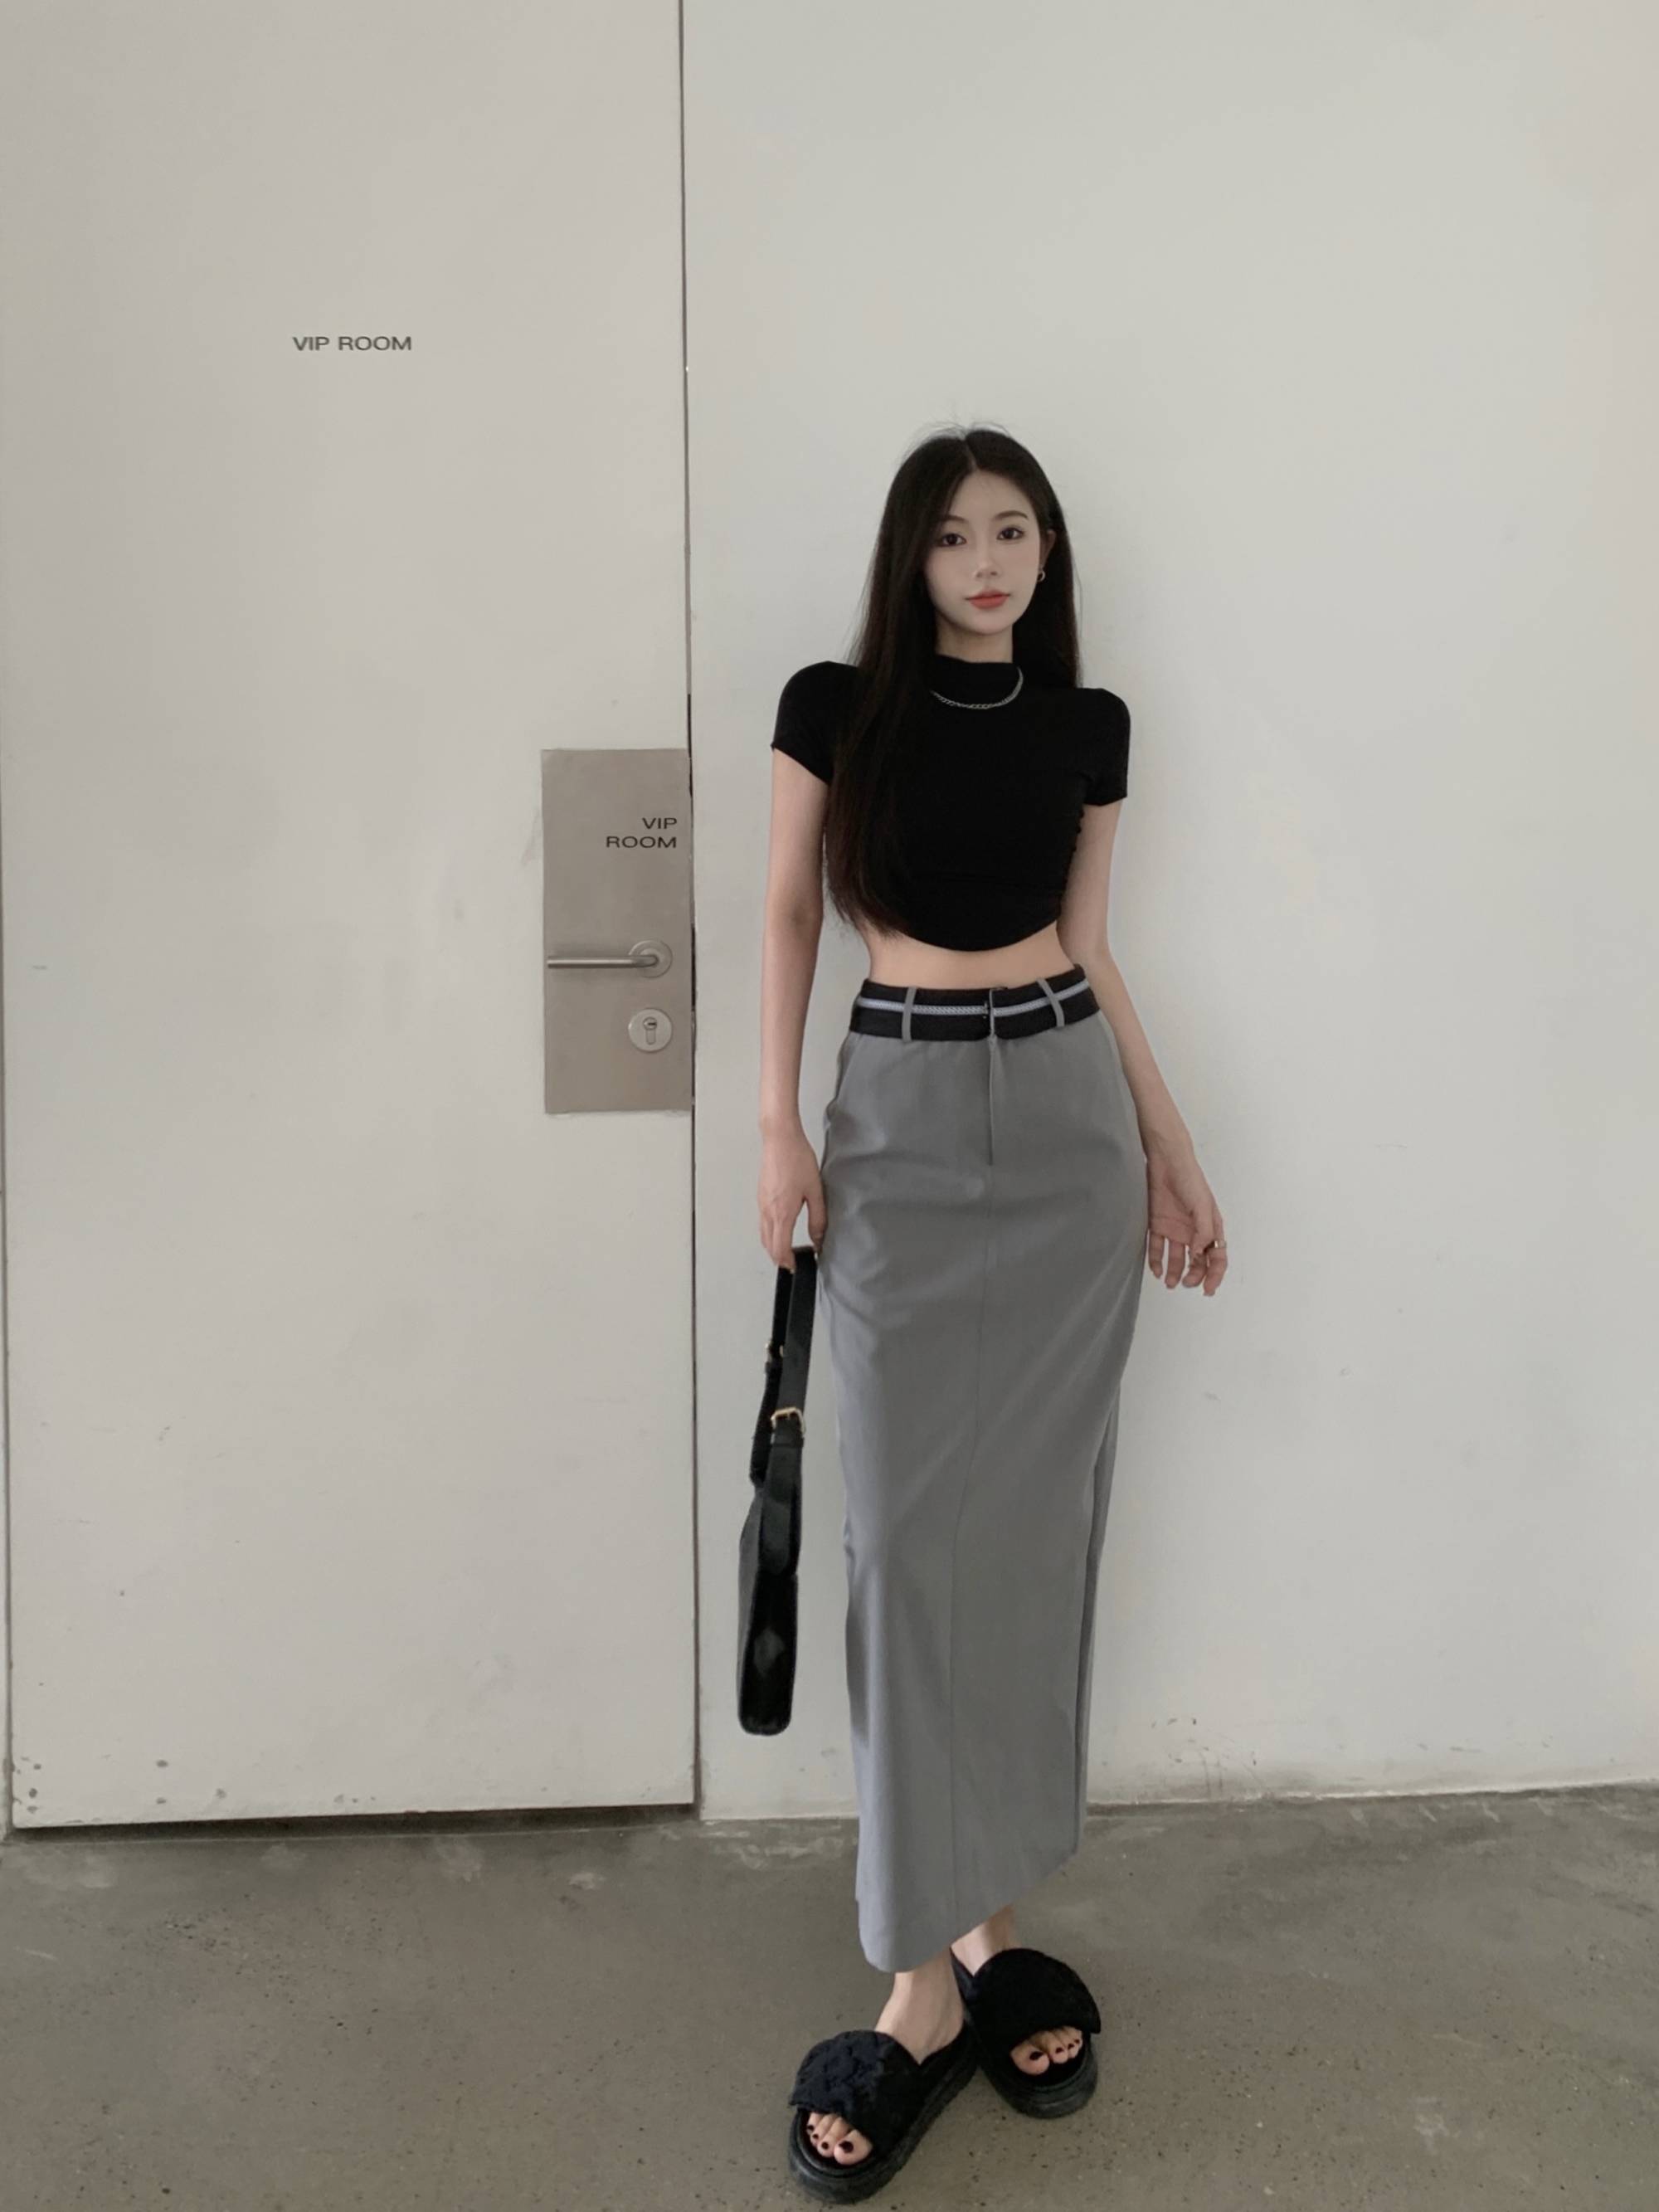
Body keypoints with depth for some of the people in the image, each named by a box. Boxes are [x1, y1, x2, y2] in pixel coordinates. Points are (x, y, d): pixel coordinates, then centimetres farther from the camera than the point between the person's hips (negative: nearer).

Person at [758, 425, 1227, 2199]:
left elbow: (1090, 947, 12)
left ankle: (978, 1918, 16)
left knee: (1038, 1515, 3)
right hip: (902, 1119, -2)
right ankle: (941, 1966, 4)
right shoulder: (833, 707, 0)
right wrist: (779, 1128, -3)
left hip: (1067, 1120, 2)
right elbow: (791, 915, 5)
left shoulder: (1086, 727, 6)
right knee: (912, 1532, -4)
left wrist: (1169, 1147, 10)